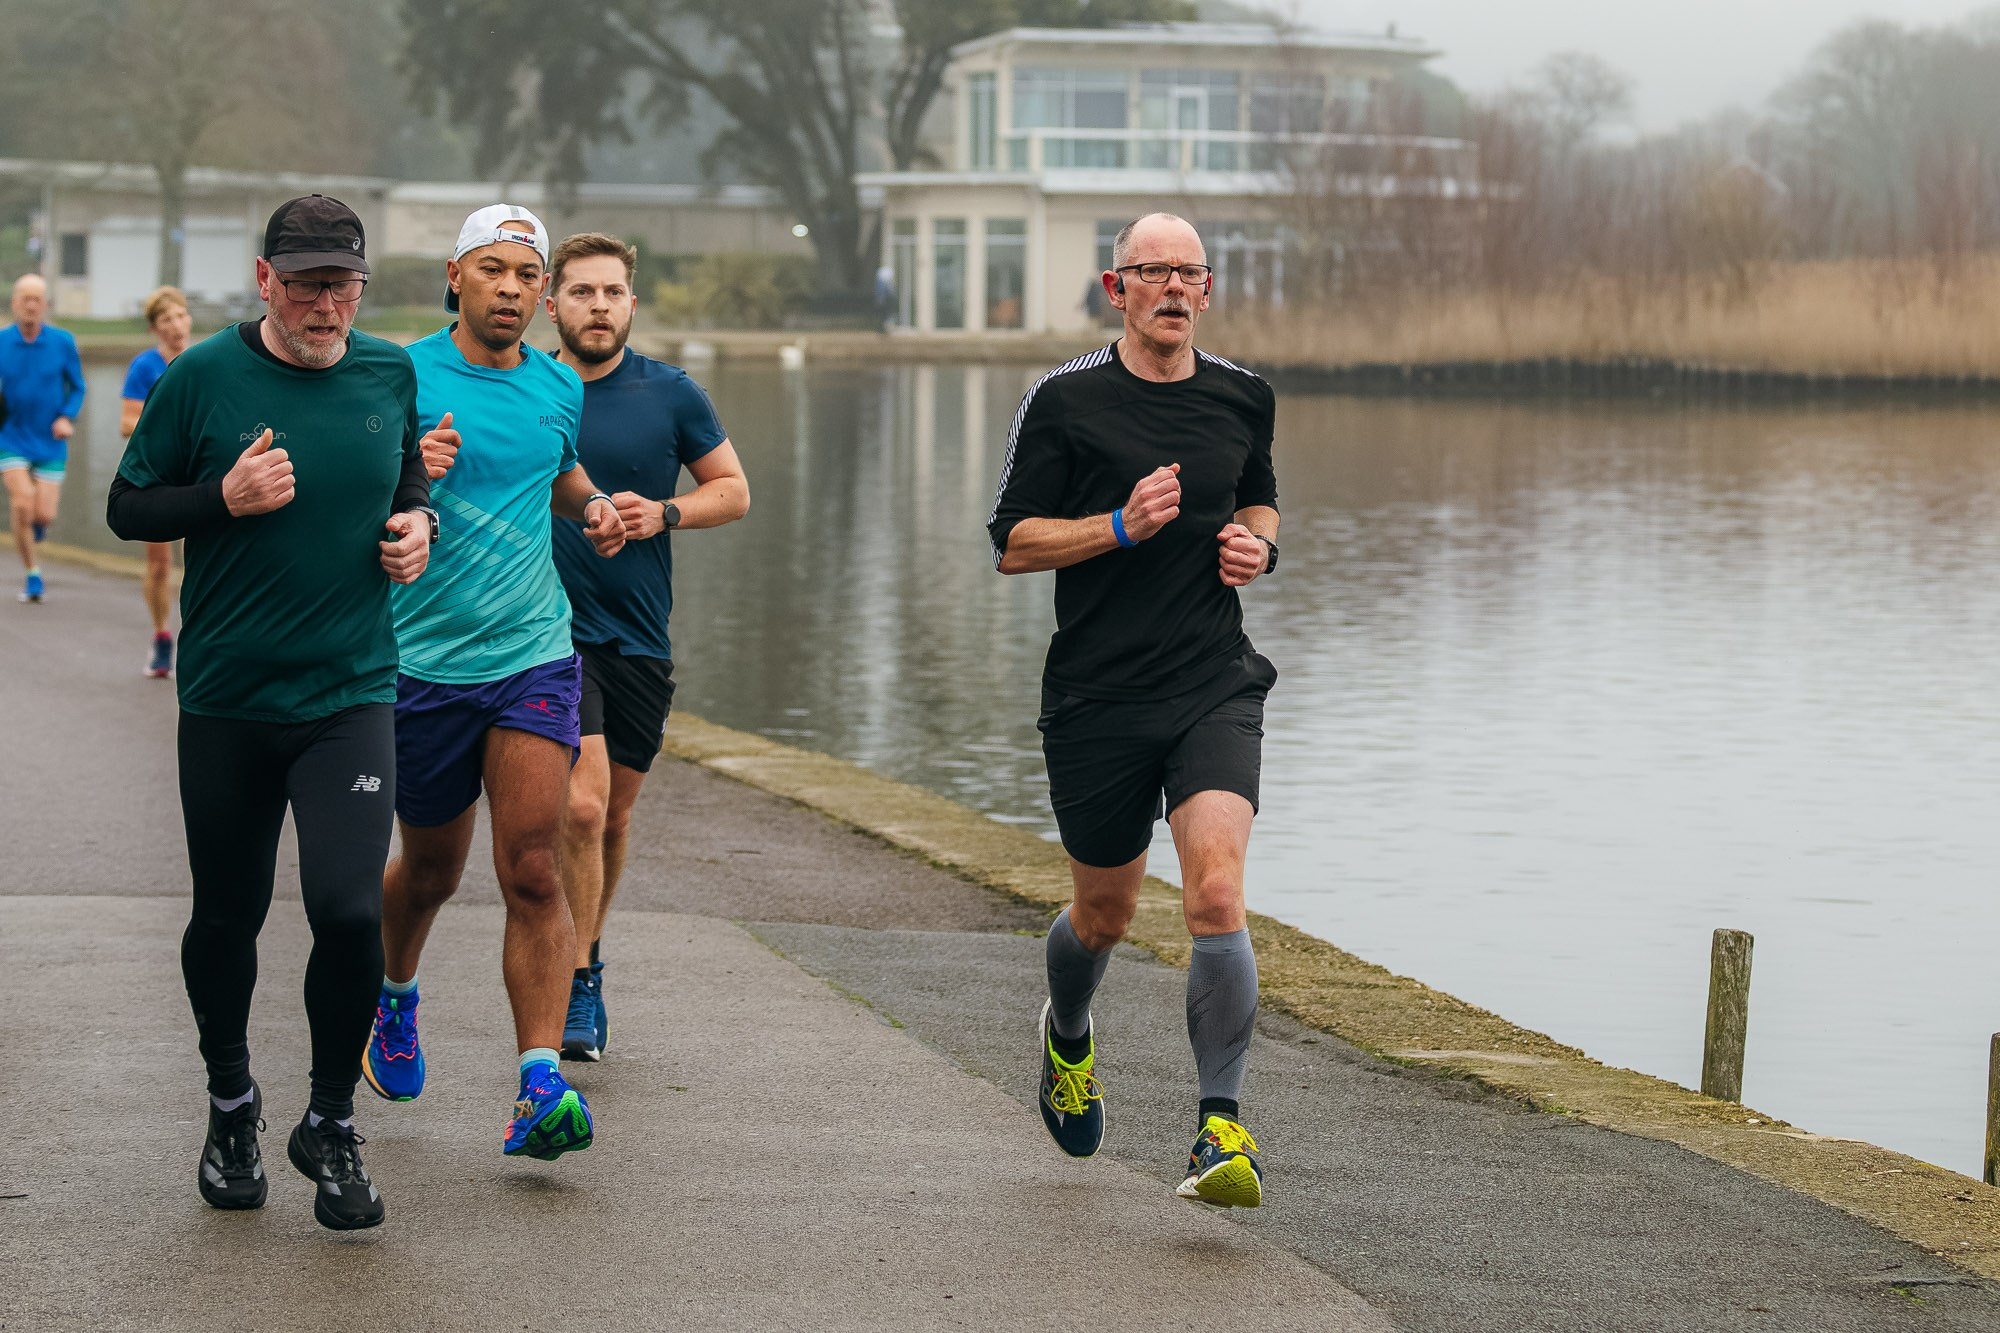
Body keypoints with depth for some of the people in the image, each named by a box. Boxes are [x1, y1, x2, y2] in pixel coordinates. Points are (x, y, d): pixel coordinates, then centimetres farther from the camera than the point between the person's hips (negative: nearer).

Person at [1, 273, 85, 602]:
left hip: (50, 443, 1)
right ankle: (32, 573, 2)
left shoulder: (63, 342, -6)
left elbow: (77, 388, 3)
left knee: (44, 517, -5)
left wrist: (67, 418, -12)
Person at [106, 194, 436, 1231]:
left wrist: (417, 525, 1)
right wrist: (225, 497, -15)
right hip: (226, 696, -1)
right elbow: (127, 508, 2)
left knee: (349, 910, -13)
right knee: (226, 916, 10)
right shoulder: (202, 377, -5)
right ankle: (230, 1104, 35)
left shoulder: (392, 375, 4)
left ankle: (331, 1122, 7)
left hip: (351, 693, 1)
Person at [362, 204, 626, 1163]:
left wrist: (595, 506, 7)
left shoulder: (559, 388, 8)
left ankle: (540, 1088, -16)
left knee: (533, 873, -11)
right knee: (431, 870, 14)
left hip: (534, 658, 2)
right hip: (423, 662, -2)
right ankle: (393, 994, 46)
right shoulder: (401, 379, -6)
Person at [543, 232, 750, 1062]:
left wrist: (664, 513, -10)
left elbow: (733, 490, 8)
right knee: (581, 805, -16)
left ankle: (582, 954, 35)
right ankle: (581, 986, -7)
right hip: (551, 626, -2)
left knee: (613, 813, 13)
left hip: (639, 635, 2)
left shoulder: (670, 394, 1)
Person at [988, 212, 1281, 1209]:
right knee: (1104, 914, 13)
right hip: (1097, 699, -1)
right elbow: (1011, 542, -3)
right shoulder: (1065, 400, -4)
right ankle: (1067, 1036, 48)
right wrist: (1123, 527, -17)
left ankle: (1221, 1128, -16)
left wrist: (1256, 544, 4)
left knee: (1216, 896, -18)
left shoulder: (1243, 399, 8)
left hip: (1215, 688, 1)